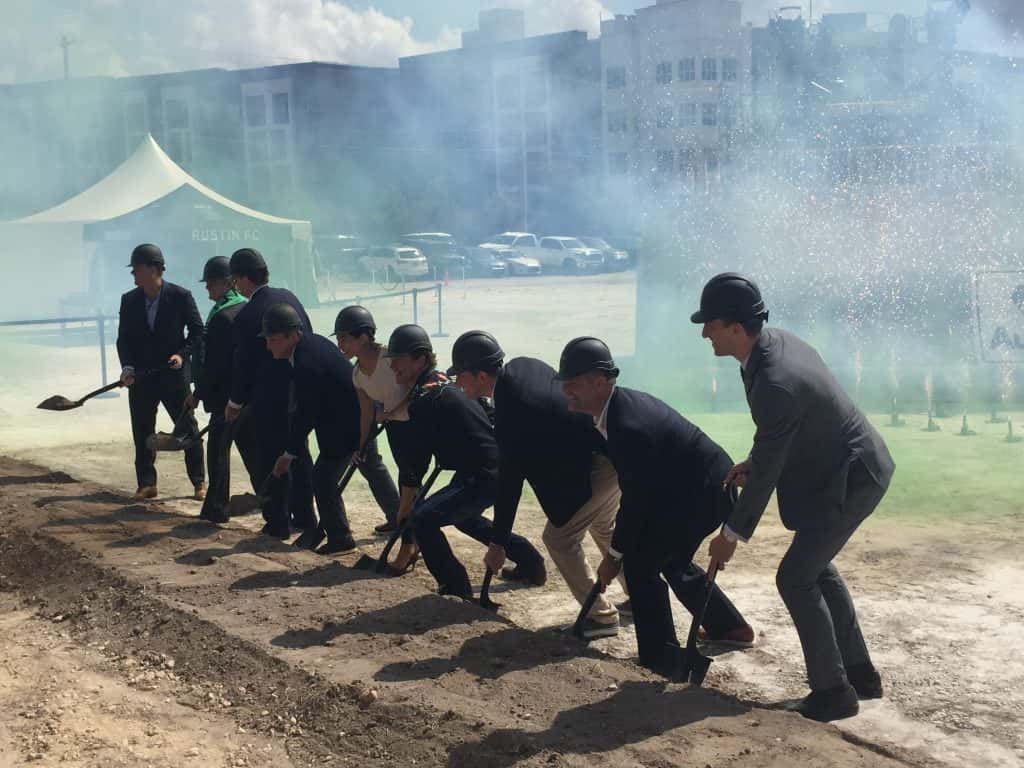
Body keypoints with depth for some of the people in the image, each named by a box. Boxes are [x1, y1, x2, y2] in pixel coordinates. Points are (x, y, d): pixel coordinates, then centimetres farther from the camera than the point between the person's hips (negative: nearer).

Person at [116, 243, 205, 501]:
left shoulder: (180, 296, -8)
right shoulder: (129, 301, 2)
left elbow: (197, 331, -1)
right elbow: (123, 339, 5)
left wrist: (182, 354, -16)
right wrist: (127, 367, -10)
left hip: (174, 375, -3)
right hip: (141, 377, 3)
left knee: (188, 428, 4)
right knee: (142, 432, 7)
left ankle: (199, 482, 14)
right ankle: (147, 485, 17)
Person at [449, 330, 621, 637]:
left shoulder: (510, 417, -25)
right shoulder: (522, 366, -3)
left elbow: (510, 484, -19)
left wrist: (498, 542, -10)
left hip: (599, 464, -10)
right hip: (616, 448, 10)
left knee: (559, 538, 1)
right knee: (605, 527, 28)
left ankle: (601, 615, 11)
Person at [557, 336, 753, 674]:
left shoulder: (628, 425, -30)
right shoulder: (620, 404, -1)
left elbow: (636, 498, -22)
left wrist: (614, 554, -11)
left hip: (705, 492, -10)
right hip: (711, 482, 10)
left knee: (640, 563, -7)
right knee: (670, 558, 25)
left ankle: (660, 658, 1)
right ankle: (731, 627, 38)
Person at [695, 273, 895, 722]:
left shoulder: (775, 384, -32)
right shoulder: (776, 341, -3)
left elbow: (767, 471, -24)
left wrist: (733, 534, -14)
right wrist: (752, 462, 4)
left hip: (849, 482, -10)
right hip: (845, 467, 10)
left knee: (796, 578, -5)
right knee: (817, 567, 20)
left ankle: (833, 692, 7)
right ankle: (859, 674, 32)